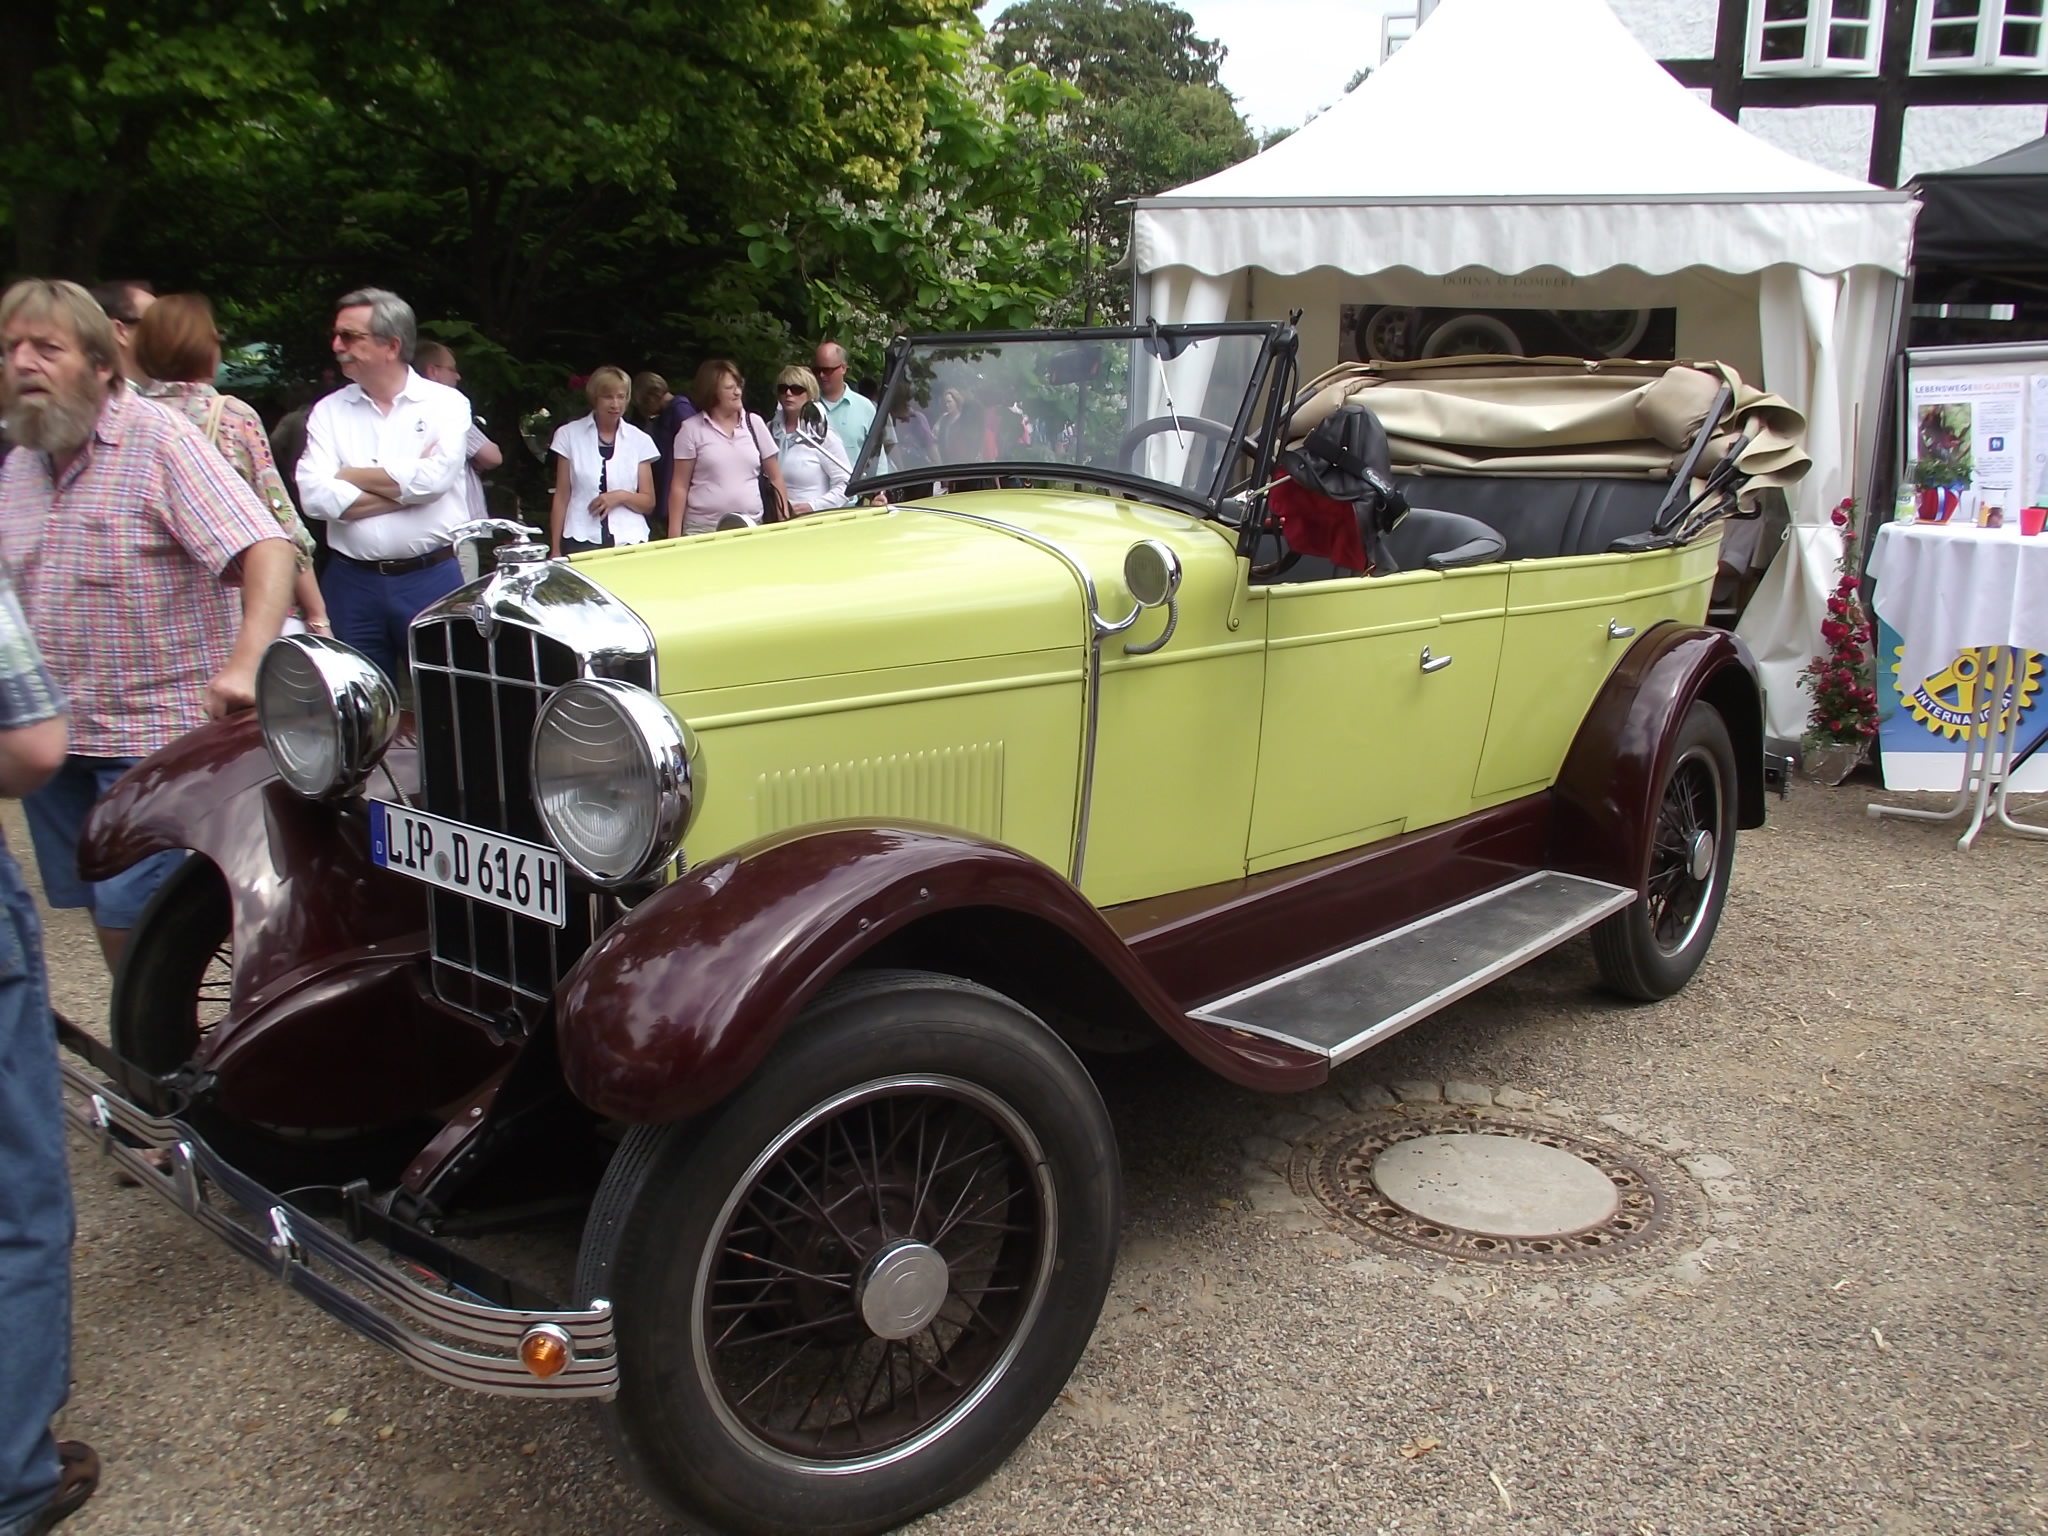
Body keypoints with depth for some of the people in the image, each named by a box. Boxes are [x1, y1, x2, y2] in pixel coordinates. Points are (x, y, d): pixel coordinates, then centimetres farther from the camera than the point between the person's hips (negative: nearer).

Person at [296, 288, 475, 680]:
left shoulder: (446, 403, 0)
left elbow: (434, 478, -16)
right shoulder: (328, 411, 7)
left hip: (431, 578, -2)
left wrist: (349, 475, -5)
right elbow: (316, 497, -7)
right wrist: (407, 486, -10)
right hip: (352, 584, 2)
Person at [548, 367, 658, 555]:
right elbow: (561, 498, 7)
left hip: (629, 541, 1)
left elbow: (648, 503, 10)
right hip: (582, 541, -1)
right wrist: (555, 549, 2)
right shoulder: (570, 435, 6)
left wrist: (621, 496, -9)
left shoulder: (640, 440, 7)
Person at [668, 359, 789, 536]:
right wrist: (675, 534, -5)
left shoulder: (754, 423, 8)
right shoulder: (692, 429, 1)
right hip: (703, 528, -2)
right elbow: (680, 486, 1)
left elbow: (775, 477, 12)